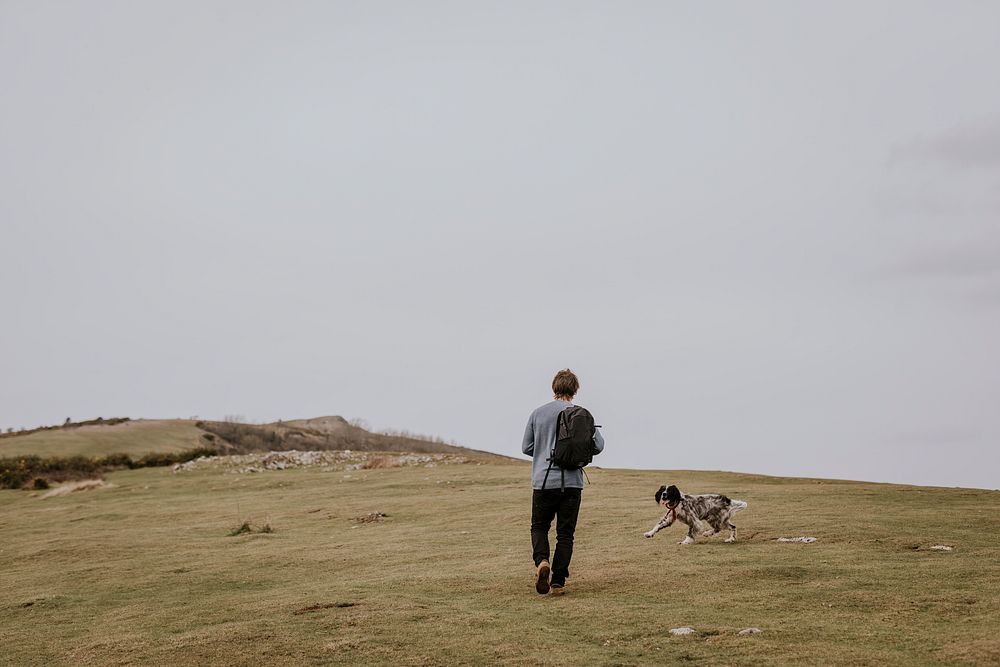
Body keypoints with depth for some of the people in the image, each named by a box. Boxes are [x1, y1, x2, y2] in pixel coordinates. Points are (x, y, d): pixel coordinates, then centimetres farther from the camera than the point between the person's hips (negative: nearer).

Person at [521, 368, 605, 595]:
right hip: (572, 482, -1)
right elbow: (598, 445, -3)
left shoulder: (538, 413, 1)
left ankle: (541, 561, -11)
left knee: (539, 526, 16)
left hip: (543, 481, 1)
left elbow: (526, 447, 7)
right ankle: (558, 582, 5)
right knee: (565, 533, 8)